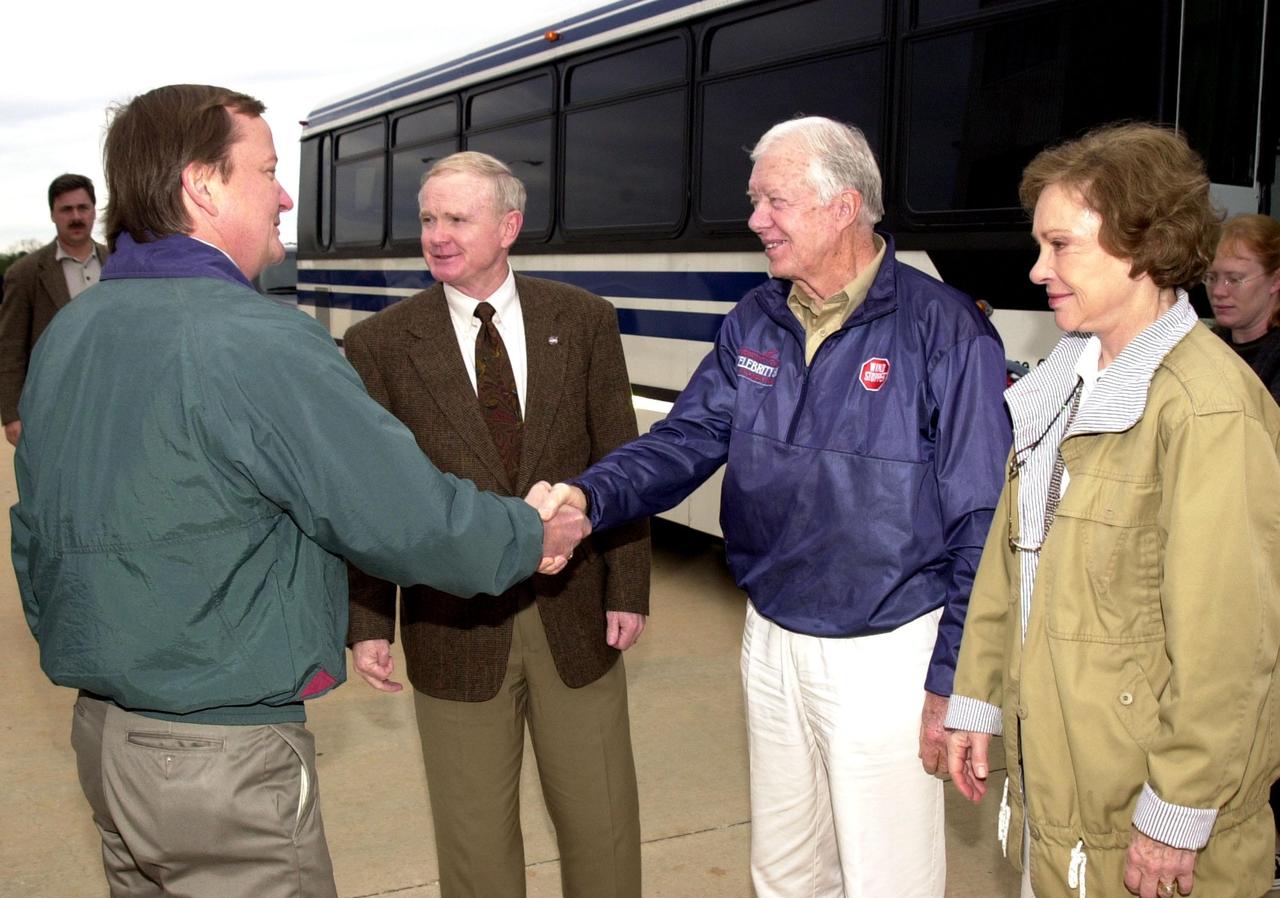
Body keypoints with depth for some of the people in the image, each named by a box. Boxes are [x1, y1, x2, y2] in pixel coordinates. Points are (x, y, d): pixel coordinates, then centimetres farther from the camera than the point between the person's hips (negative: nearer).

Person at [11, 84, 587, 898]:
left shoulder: (65, 336, 5)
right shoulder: (258, 344, -22)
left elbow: (36, 535, 14)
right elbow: (411, 519, -21)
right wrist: (534, 539, -4)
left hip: (102, 732, 8)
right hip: (225, 757, -8)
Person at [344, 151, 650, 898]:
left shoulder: (583, 320, -1)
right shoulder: (380, 345, -4)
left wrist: (629, 589, -1)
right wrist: (368, 623, -6)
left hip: (575, 613, 1)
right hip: (454, 626, -1)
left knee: (602, 820, 14)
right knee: (475, 836, 12)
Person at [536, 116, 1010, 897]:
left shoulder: (944, 329, -15)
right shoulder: (755, 323, 3)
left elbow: (980, 527, -14)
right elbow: (688, 438, 0)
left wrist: (950, 684, -13)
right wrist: (591, 496, -19)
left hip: (886, 655, -5)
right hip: (772, 643, 6)